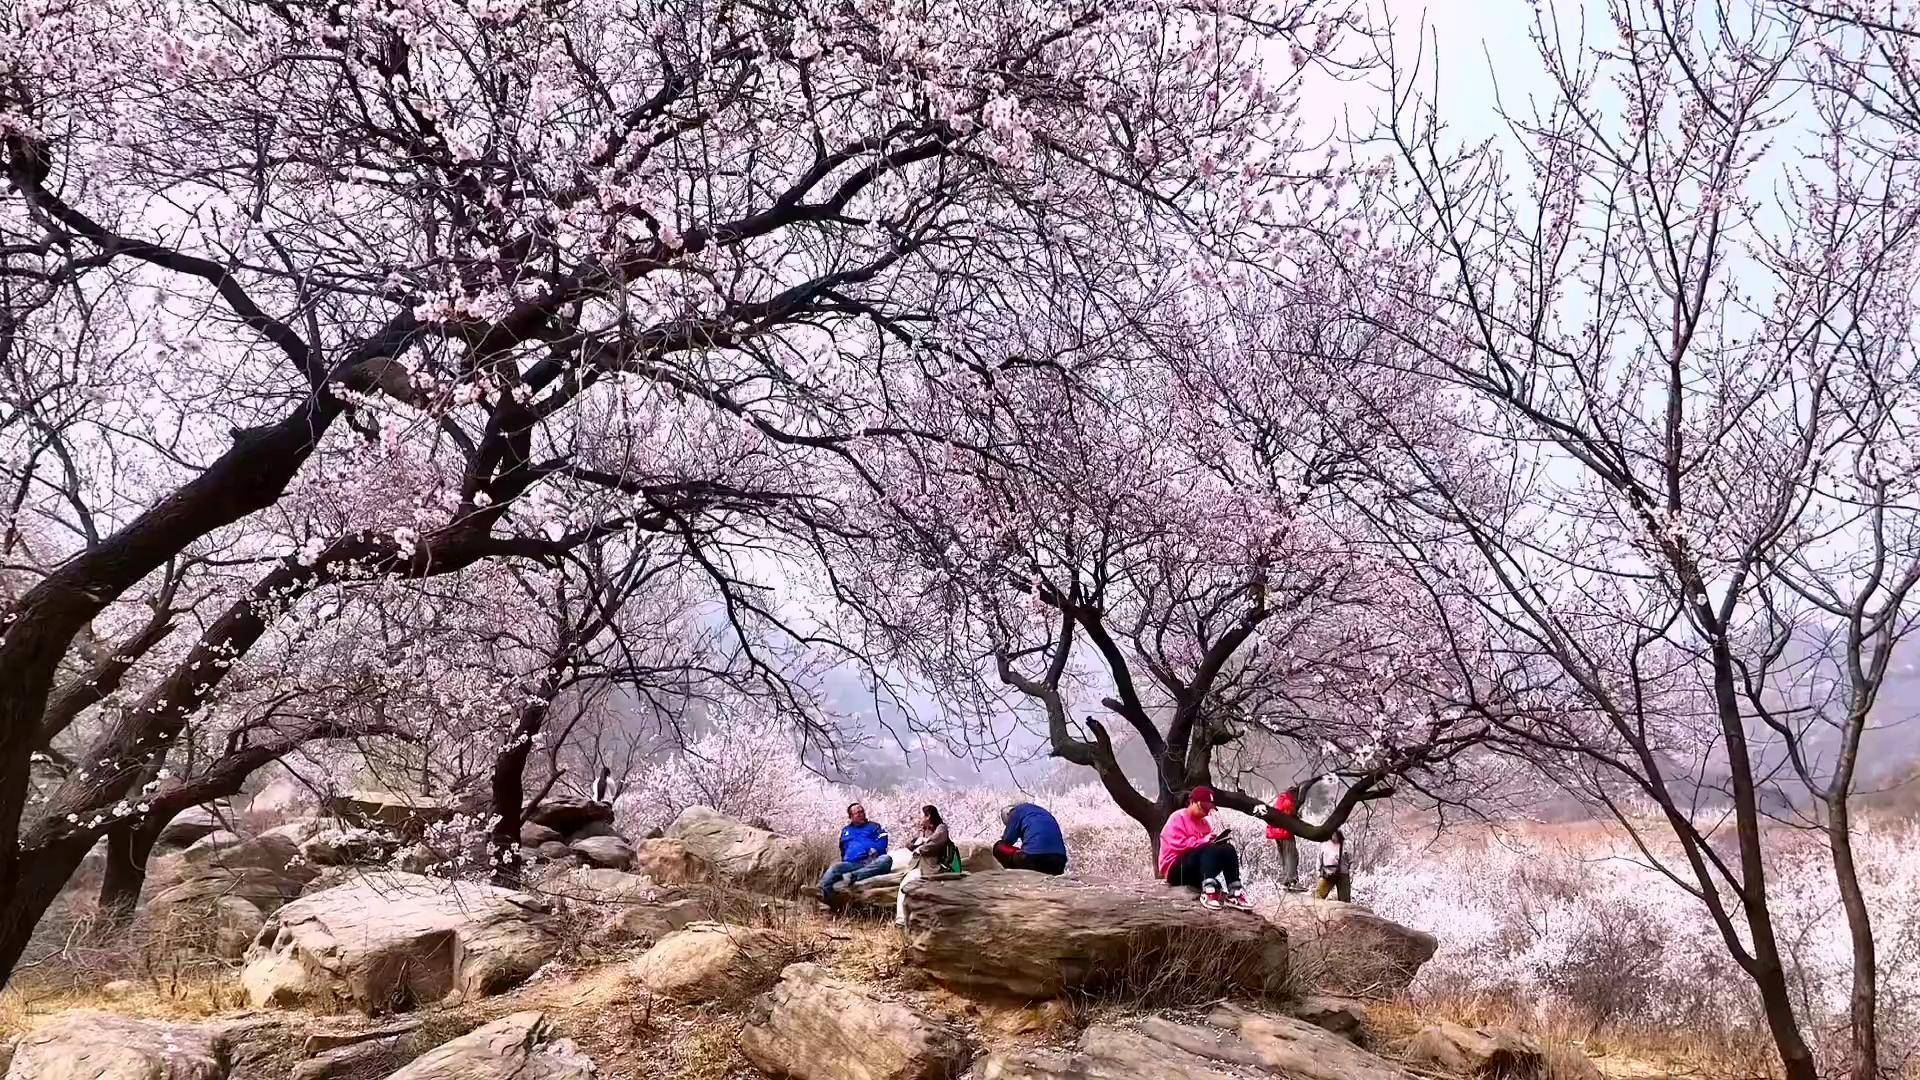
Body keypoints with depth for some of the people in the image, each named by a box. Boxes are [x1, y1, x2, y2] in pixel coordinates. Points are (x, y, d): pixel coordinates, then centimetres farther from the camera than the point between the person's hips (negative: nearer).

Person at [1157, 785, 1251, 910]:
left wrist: (1216, 840, -10)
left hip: (1199, 870, 7)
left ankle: (1234, 894, -29)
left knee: (1228, 850, -15)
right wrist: (1204, 840, -23)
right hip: (1177, 870, -7)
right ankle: (1208, 892, -49)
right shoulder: (1178, 818, -4)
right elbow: (1178, 845, -19)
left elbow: (1210, 847, 12)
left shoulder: (1204, 821, 18)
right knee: (1210, 850, -32)